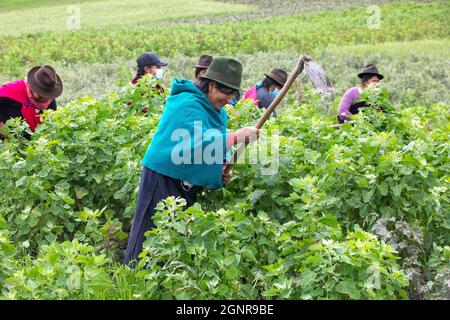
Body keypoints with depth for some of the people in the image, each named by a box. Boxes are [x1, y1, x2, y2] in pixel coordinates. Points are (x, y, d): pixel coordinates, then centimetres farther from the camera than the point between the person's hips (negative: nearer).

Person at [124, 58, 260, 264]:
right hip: (164, 180, -9)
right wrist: (237, 136, -32)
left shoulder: (218, 112, 10)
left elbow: (213, 151, 14)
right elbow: (197, 144, -31)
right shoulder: (187, 105, -18)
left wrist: (222, 170, -6)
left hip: (188, 183, 9)